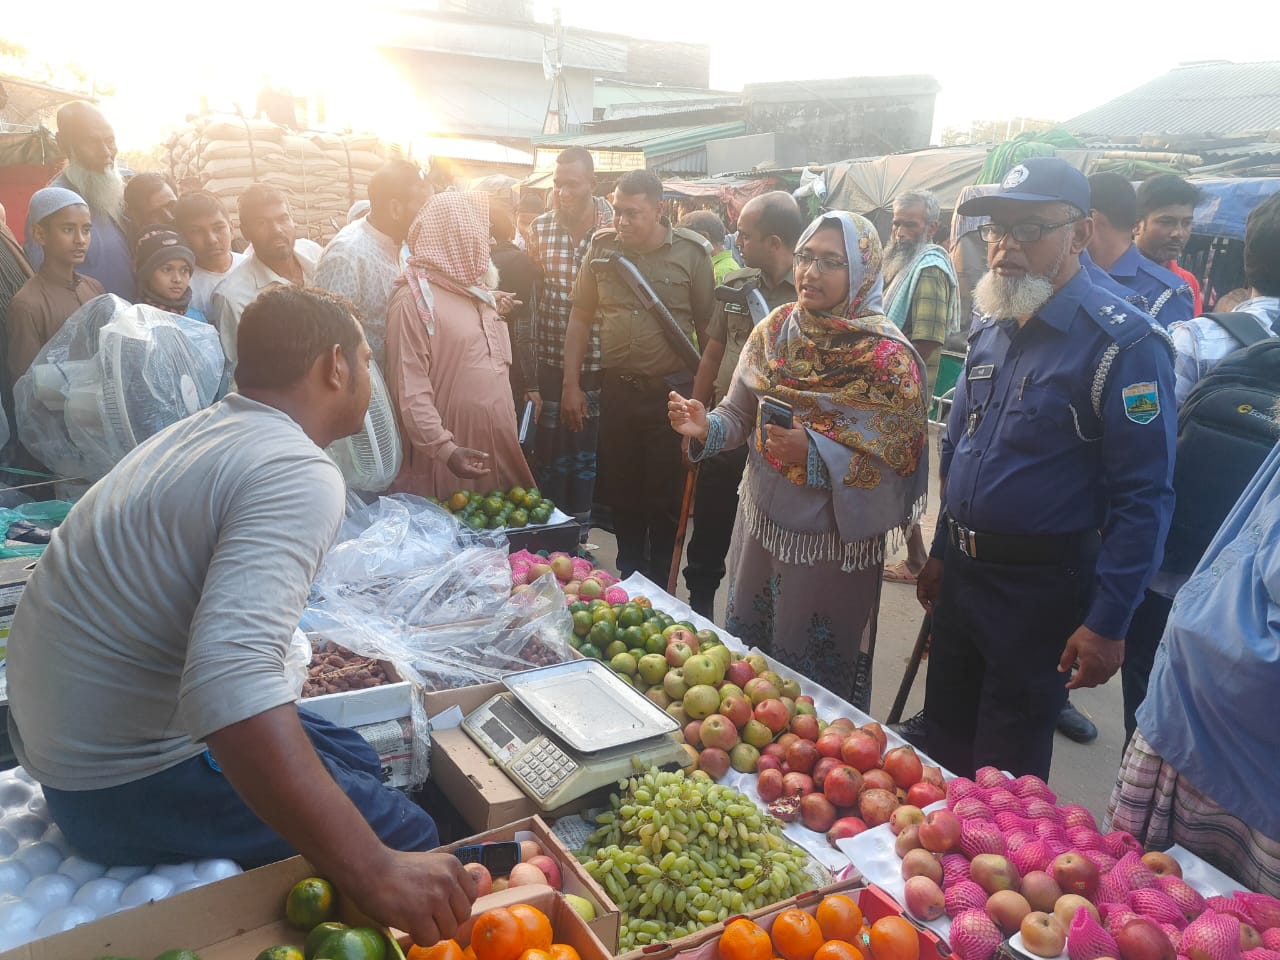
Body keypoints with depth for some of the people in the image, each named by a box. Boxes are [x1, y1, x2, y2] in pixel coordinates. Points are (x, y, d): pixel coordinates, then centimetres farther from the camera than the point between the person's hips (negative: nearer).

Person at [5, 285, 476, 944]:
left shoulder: (199, 428, 6)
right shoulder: (299, 475, -24)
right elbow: (230, 682, -39)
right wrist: (373, 873, -40)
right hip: (131, 783, -10)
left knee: (355, 759, 18)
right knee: (412, 838, -3)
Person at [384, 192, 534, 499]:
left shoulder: (478, 288, 14)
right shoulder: (414, 297, -12)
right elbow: (409, 386, -17)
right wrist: (443, 448, -24)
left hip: (500, 443, 7)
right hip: (452, 451, -7)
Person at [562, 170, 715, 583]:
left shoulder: (691, 251, -5)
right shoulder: (602, 247, 3)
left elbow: (708, 328, -1)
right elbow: (580, 317, 8)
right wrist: (571, 386, 4)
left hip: (671, 392, -3)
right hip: (617, 390, 3)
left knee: (666, 498, 6)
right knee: (621, 492, 13)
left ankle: (659, 588, 23)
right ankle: (628, 578, 32)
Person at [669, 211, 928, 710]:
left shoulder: (887, 357, -15)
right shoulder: (774, 330, 0)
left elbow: (895, 466, -16)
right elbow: (740, 414, 6)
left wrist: (815, 453, -29)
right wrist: (706, 427, -16)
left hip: (832, 544, -5)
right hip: (760, 524, 5)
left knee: (817, 687, 11)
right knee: (746, 656, 22)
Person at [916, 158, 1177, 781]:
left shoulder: (1123, 344, -17)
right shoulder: (989, 331, 7)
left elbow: (1144, 497, -19)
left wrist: (1107, 623, -20)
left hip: (1041, 589, -7)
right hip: (961, 574, 7)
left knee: (1006, 774, 11)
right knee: (944, 741, 21)